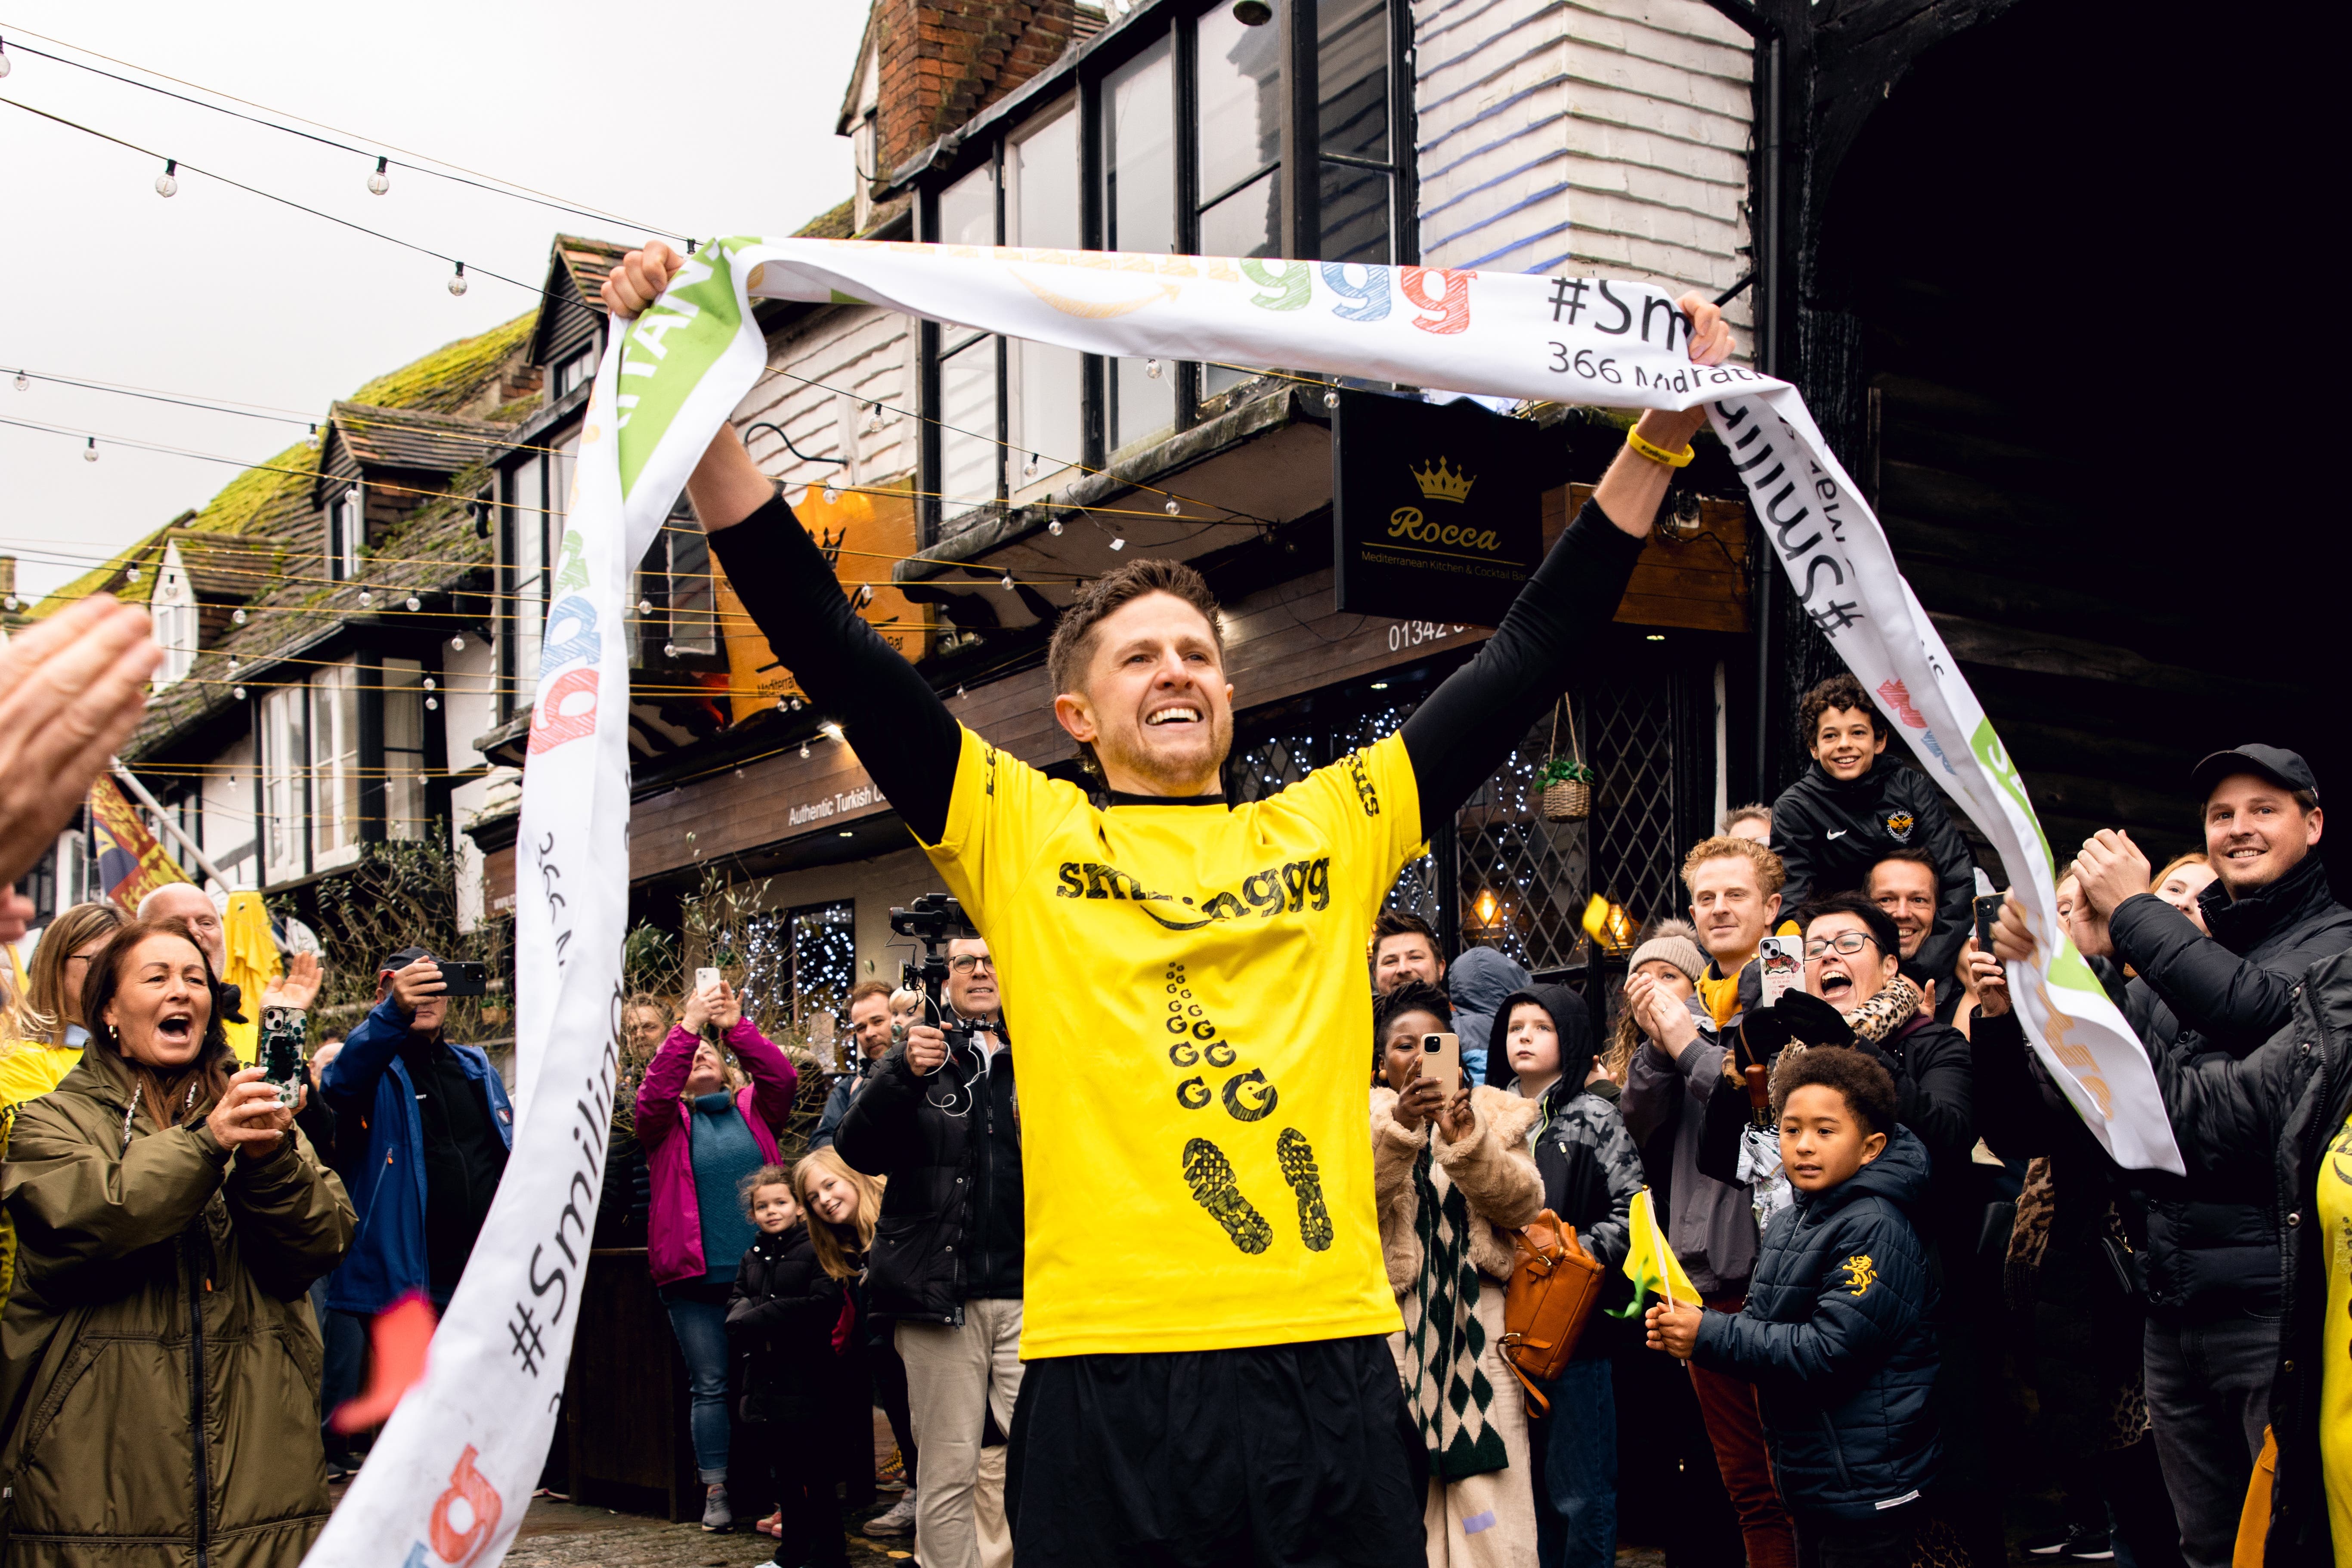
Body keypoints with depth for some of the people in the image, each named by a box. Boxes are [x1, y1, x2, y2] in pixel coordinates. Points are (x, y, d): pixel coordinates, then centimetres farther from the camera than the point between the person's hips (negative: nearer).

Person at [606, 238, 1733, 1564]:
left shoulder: (1330, 829, 14)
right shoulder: (1022, 835, 7)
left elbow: (1529, 659, 14)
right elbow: (828, 642, 0)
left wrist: (1662, 435, 11)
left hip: (1331, 1356, 3)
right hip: (1110, 1368, -2)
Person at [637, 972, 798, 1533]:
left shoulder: (753, 1111, 10)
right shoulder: (668, 1122, 6)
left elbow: (783, 1078, -7)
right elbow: (652, 1093, -14)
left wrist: (737, 1025, -17)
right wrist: (687, 1026, -20)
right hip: (695, 1276, -1)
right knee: (709, 1385, 4)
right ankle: (716, 1490, 11)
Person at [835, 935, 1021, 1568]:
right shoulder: (920, 1055, 10)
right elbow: (858, 1152, -4)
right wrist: (905, 1076, -18)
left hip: (1027, 1292, 1)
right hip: (939, 1294, -1)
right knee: (948, 1471, 1)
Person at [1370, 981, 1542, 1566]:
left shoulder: (1492, 1114, 13)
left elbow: (1523, 1203, -2)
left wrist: (1467, 1140, -19)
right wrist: (1398, 1125, -27)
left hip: (1478, 1330, 1)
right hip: (1394, 1326, -1)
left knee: (1488, 1510, -5)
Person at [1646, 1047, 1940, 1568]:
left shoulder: (1875, 1230, -17)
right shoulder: (1788, 1222, 10)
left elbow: (1829, 1348, -23)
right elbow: (1764, 1323, 16)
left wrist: (1709, 1335, -22)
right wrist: (1686, 1329, -4)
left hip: (1865, 1485, -8)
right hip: (1810, 1476, 8)